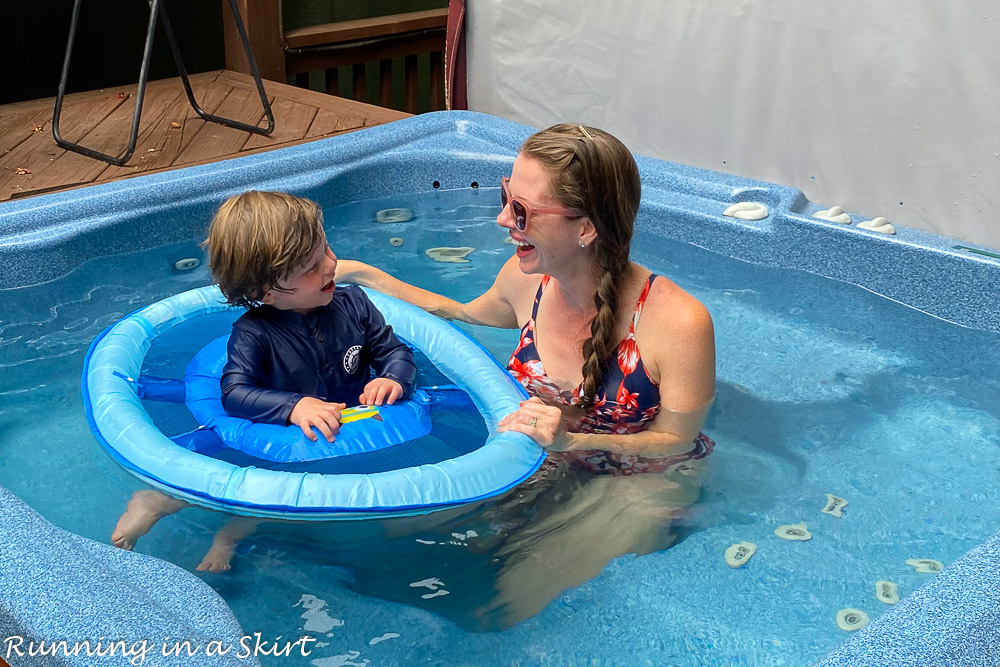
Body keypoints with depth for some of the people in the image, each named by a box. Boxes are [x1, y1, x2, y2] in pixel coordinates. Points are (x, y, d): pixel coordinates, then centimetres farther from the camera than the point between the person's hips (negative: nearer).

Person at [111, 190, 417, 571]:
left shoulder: (352, 304, -2)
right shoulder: (254, 333, -13)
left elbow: (394, 349, 6)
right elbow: (235, 393, -21)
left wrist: (394, 379, -17)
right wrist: (294, 406, -35)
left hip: (354, 435, 4)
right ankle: (157, 502, 0)